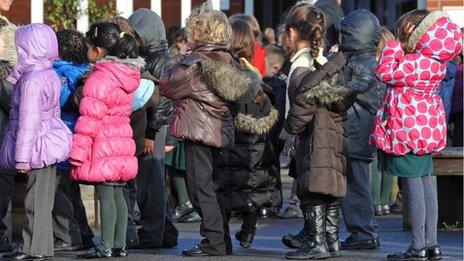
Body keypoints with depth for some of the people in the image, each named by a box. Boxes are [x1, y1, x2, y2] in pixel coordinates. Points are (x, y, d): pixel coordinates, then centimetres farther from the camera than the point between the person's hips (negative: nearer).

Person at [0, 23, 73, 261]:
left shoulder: (31, 81, -19)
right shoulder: (50, 75, 10)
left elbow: (28, 122, -20)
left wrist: (22, 157, -18)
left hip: (38, 144, -10)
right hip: (50, 140, 10)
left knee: (36, 200, -4)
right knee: (42, 199, 12)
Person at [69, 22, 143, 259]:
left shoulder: (98, 79, -16)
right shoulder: (128, 74, 10)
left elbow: (89, 121, -17)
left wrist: (77, 155, -13)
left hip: (102, 149, -8)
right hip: (122, 143, 8)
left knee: (105, 195, -7)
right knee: (117, 194, 11)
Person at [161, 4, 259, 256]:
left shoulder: (194, 63, -15)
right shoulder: (227, 61, 7)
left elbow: (168, 87, -8)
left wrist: (174, 64, 10)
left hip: (199, 133, -8)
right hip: (222, 132, 8)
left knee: (201, 188, -3)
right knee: (213, 187, 16)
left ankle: (214, 241, -6)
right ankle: (223, 242, 19)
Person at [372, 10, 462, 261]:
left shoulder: (416, 63, -23)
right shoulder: (435, 62, 8)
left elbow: (385, 72, -22)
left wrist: (393, 47, -11)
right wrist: (400, 50, 10)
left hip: (407, 130, -10)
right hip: (426, 129, 10)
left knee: (413, 185, -6)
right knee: (426, 183, 13)